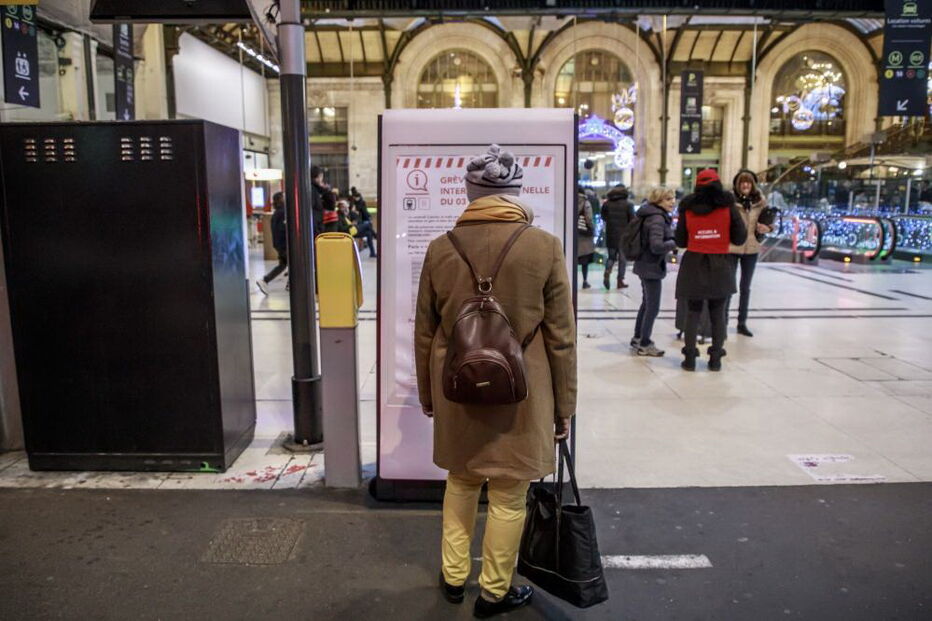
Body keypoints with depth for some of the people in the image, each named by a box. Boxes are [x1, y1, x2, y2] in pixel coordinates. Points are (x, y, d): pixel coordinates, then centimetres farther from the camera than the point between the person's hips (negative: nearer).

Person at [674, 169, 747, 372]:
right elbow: (740, 238, 0)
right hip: (720, 265, 0)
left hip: (693, 265, 1)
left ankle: (690, 357, 8)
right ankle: (715, 359, 14)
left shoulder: (688, 208, 1)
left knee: (693, 312, 8)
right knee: (718, 313, 9)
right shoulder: (728, 206, -2)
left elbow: (680, 241, 4)